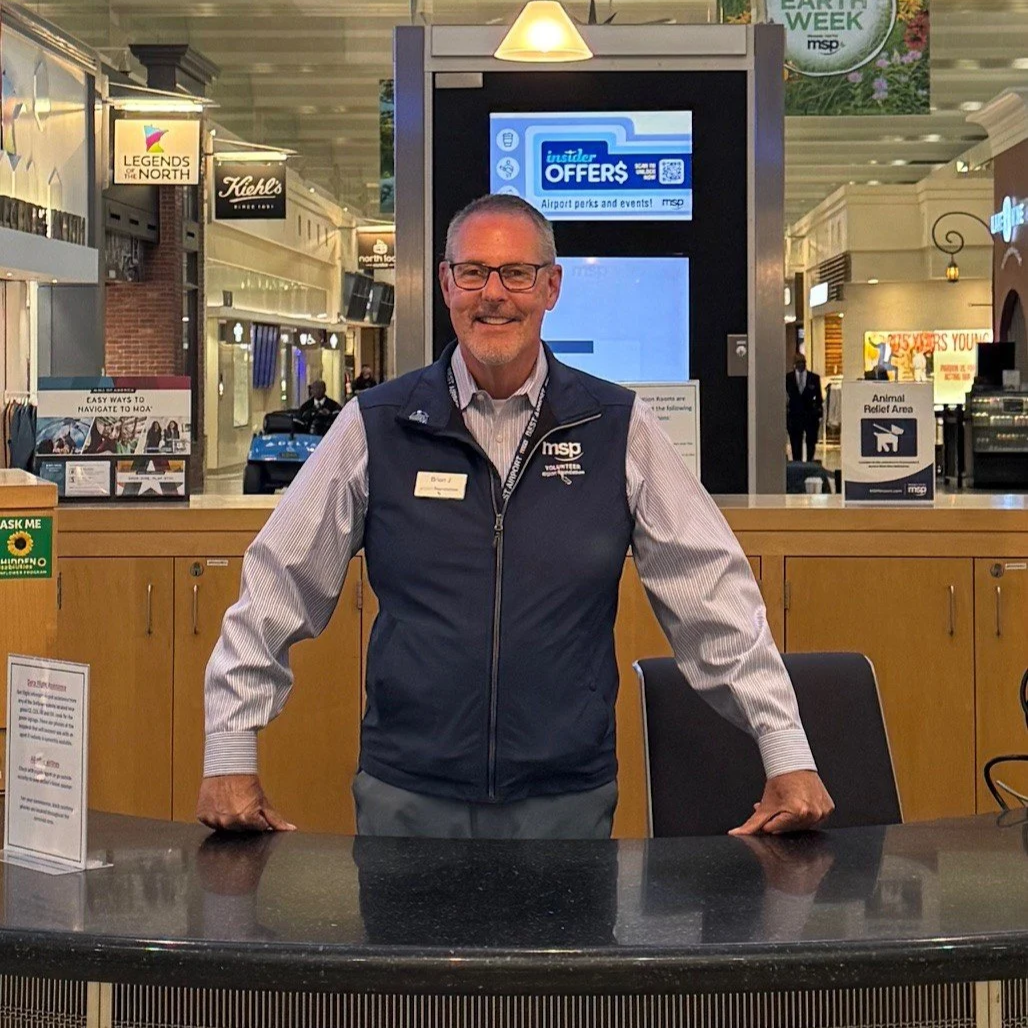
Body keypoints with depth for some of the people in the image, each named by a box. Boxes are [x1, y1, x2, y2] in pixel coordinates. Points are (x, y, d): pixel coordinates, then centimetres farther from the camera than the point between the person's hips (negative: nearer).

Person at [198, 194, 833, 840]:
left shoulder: (622, 430, 1)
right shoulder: (375, 428, 0)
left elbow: (714, 592, 2)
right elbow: (277, 587, 4)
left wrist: (789, 760, -2)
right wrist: (230, 758, 0)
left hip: (568, 803, 0)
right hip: (405, 800, 0)